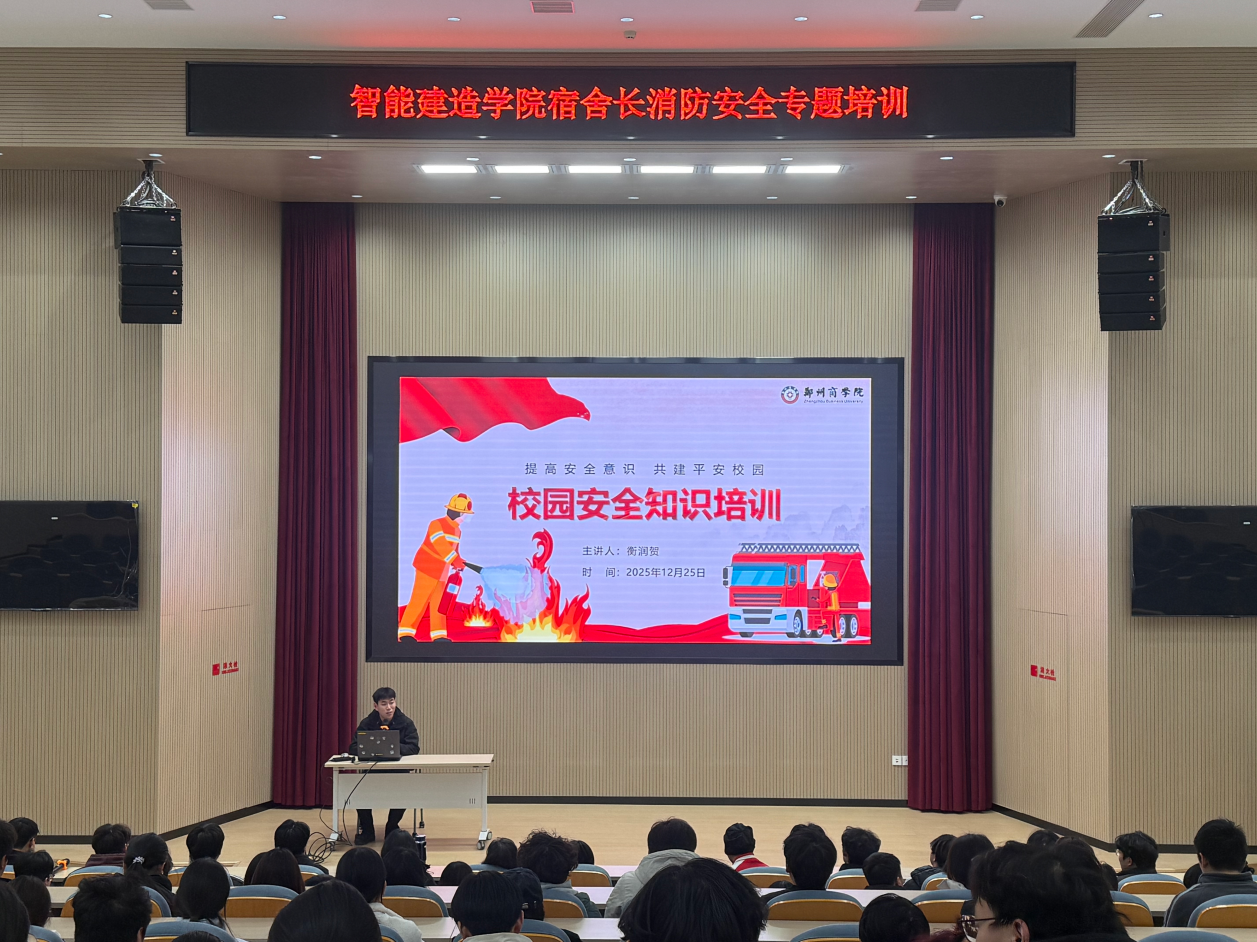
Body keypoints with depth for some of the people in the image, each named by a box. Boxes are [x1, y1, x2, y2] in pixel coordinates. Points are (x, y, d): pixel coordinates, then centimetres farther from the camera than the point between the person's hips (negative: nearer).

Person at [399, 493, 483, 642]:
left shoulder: (457, 530, 11)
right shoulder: (437, 525, -16)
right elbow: (441, 546, -29)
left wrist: (459, 561, -5)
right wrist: (455, 560, -37)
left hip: (442, 571, 8)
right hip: (427, 567, -8)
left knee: (438, 602, 9)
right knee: (419, 600, -7)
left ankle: (438, 634, 12)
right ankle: (405, 631, -1)